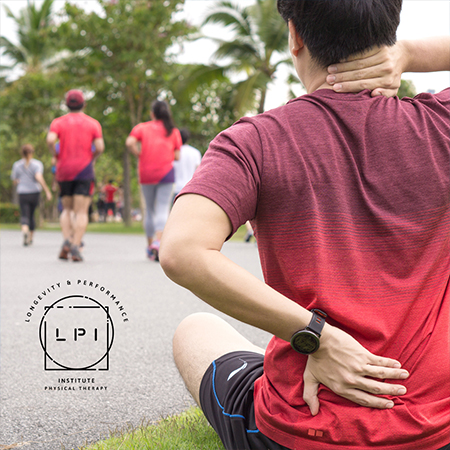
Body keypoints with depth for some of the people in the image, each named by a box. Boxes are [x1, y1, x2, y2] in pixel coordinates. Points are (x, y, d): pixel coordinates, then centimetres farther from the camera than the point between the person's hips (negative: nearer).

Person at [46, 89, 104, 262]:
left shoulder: (58, 122, 5)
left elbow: (50, 140, -13)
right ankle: (76, 246, -16)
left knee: (67, 209, 15)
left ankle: (67, 240, -6)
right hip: (84, 170, -2)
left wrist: (56, 156, 3)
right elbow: (100, 147, -7)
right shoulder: (93, 123, 4)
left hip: (64, 170, 2)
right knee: (81, 211, -3)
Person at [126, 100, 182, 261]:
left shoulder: (141, 127, 6)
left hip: (146, 174, 1)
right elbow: (177, 156, 4)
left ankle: (150, 246, 18)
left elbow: (129, 142, -12)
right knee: (163, 210, -6)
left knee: (149, 210, 12)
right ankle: (158, 241, -26)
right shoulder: (173, 131, 8)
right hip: (166, 173, -1)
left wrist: (139, 155, 2)